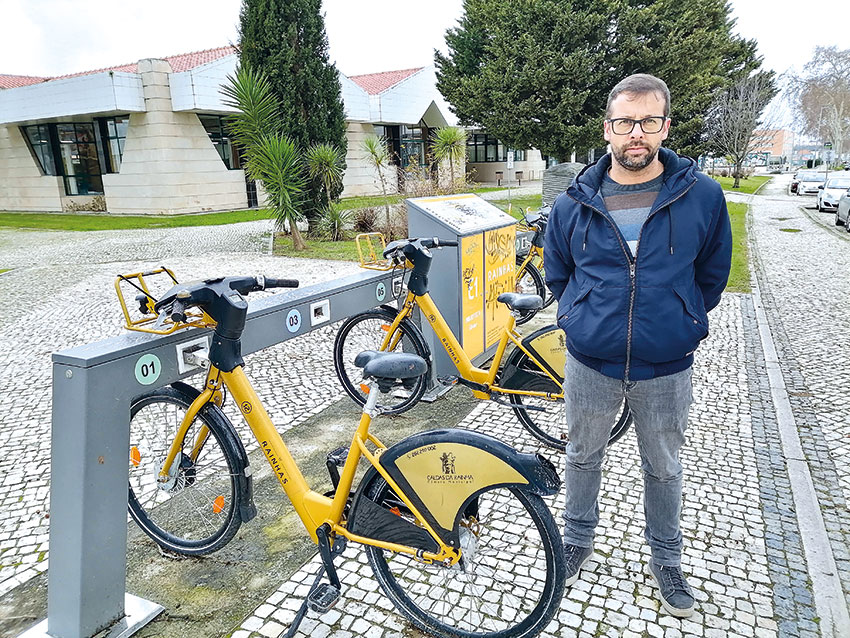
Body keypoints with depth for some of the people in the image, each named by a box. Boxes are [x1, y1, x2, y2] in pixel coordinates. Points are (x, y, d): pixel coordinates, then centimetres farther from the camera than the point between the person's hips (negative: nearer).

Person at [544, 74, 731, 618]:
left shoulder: (703, 196, -7)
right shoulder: (575, 201, -3)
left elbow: (712, 276, 8)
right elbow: (557, 272, 12)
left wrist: (677, 324, 7)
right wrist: (586, 319, 8)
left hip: (666, 369, 0)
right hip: (590, 363, 1)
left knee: (664, 468, 17)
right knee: (583, 457, 17)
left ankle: (666, 560, 41)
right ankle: (579, 541, 41)